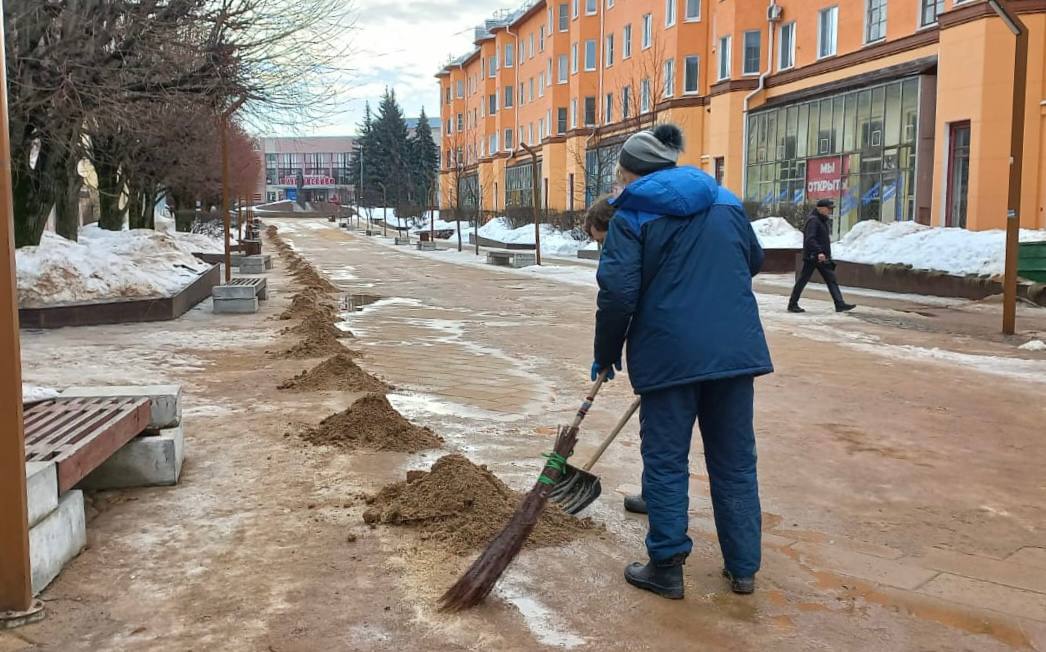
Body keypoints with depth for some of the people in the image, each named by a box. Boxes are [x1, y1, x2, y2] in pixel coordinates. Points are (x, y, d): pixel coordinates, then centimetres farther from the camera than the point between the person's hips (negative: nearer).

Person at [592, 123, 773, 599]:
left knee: (666, 460, 7)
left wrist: (606, 355, 0)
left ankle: (666, 567, 14)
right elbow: (754, 261, 26)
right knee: (735, 461, 13)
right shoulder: (725, 201, 13)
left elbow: (618, 293, -12)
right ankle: (743, 567, 21)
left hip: (670, 354, -5)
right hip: (736, 348, 5)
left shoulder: (632, 214, -4)